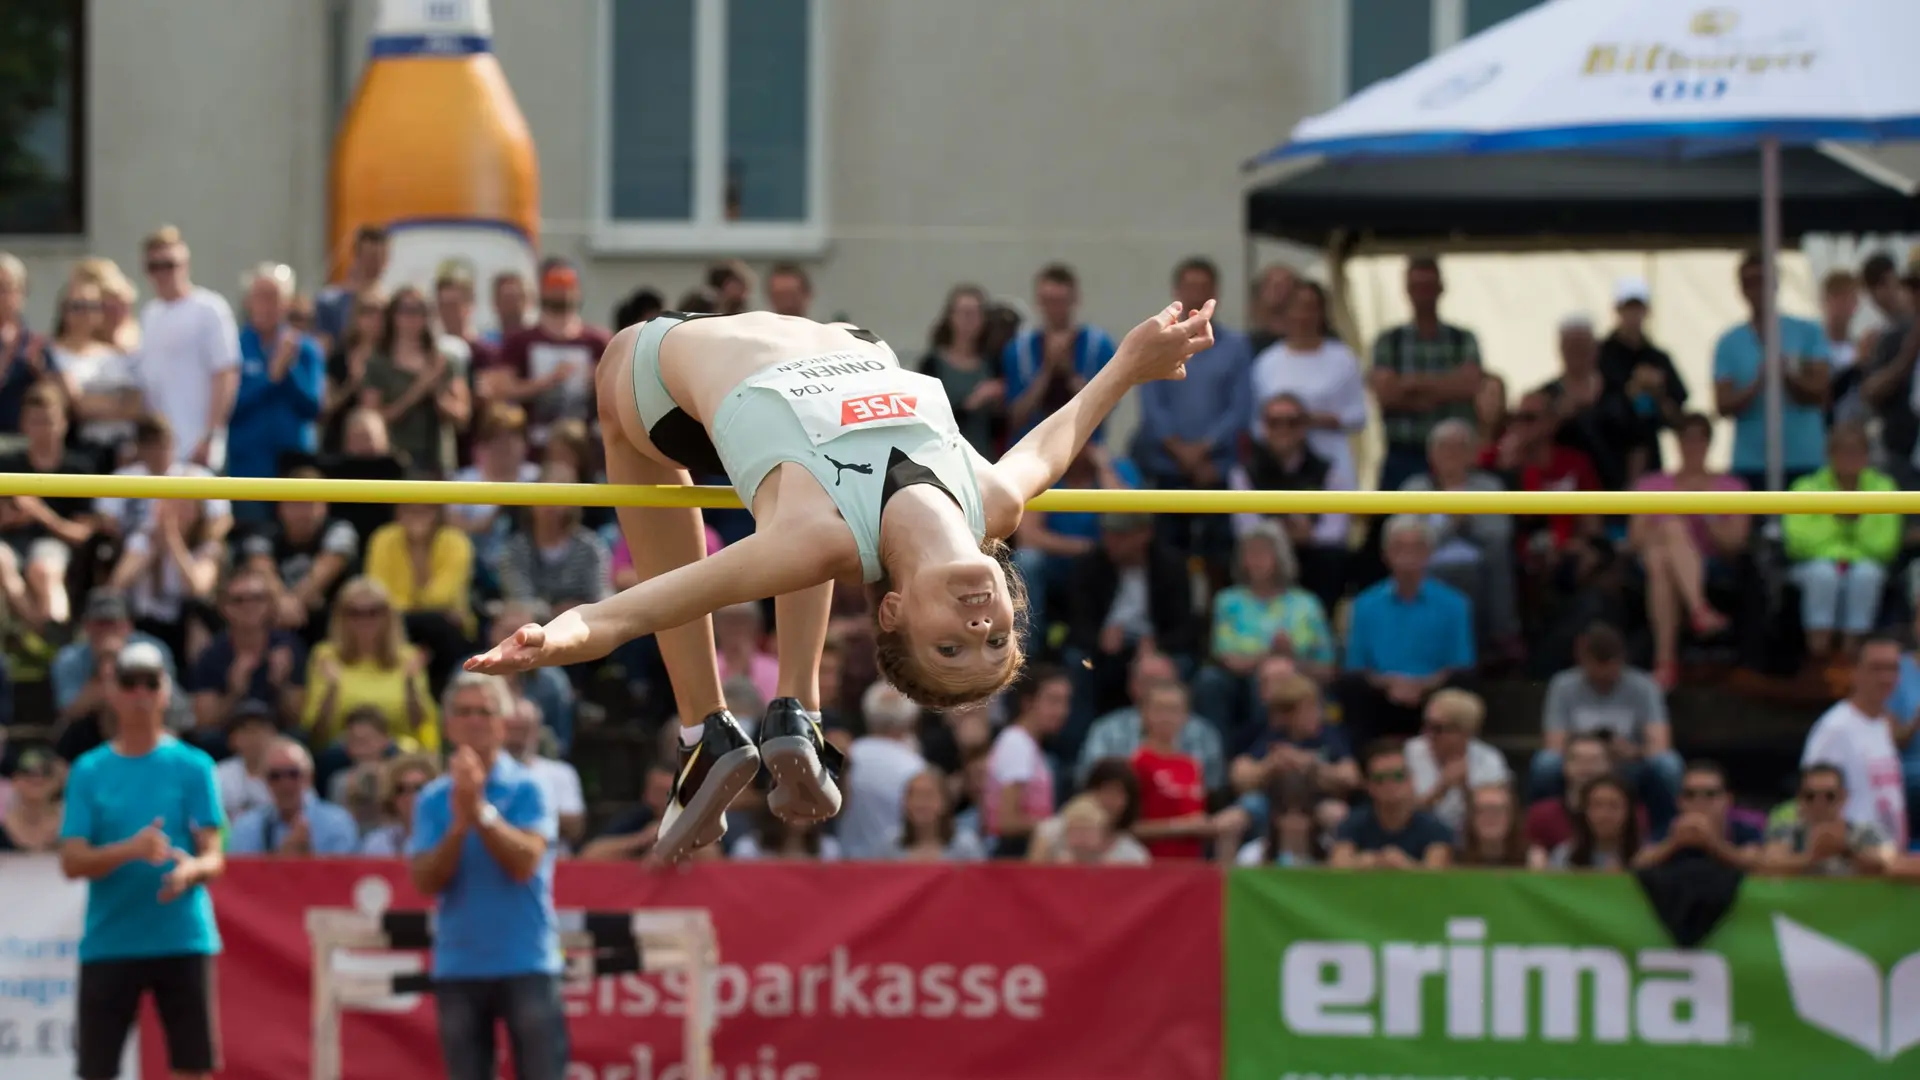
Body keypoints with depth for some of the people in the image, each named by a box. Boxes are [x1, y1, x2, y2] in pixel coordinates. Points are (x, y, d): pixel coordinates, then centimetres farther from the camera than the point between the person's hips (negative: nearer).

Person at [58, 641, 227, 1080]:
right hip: (108, 944, 1)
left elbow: (214, 856, -2)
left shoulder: (193, 766, 4)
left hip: (182, 941, -1)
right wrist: (130, 850, -21)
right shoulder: (89, 771, 5)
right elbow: (72, 862, -3)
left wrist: (192, 869, -26)